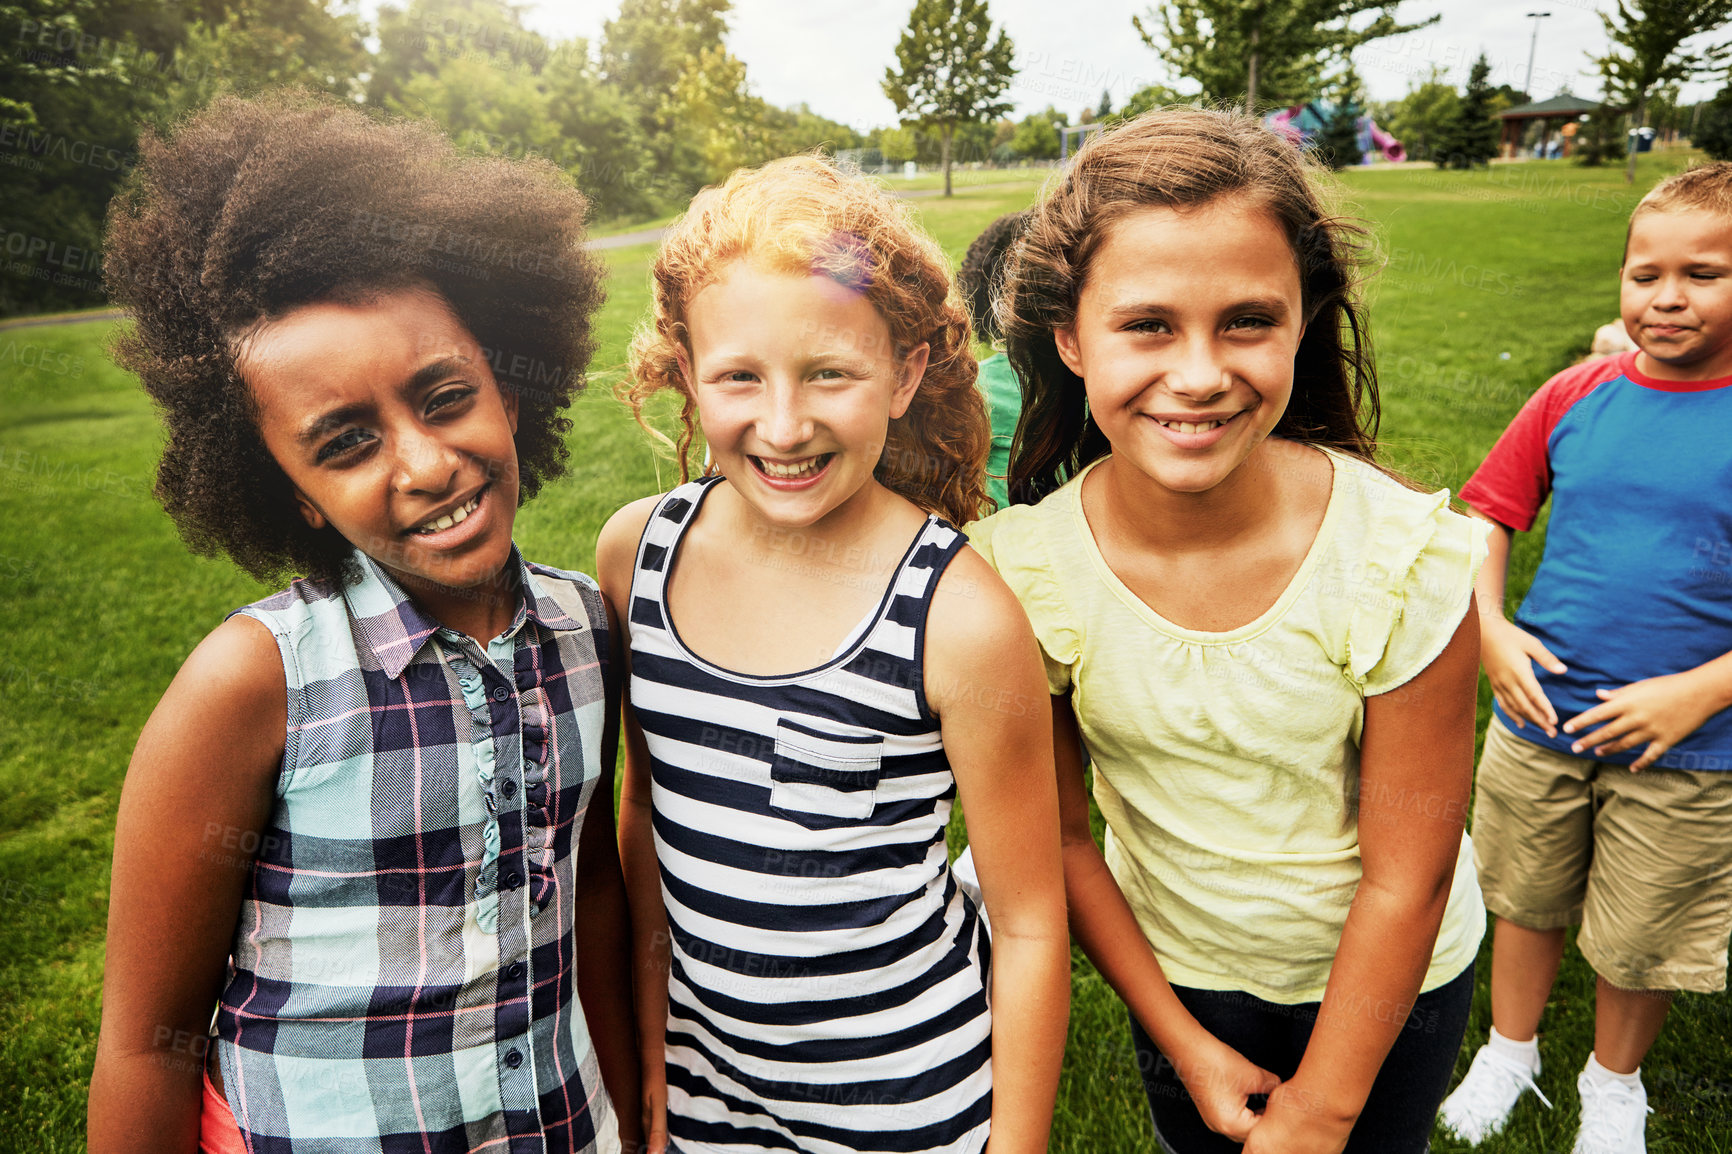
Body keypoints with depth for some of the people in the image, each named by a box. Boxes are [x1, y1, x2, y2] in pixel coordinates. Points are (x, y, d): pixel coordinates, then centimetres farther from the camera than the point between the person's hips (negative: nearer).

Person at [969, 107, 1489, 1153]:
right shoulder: (1020, 567, -24)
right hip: (1177, 979, 2)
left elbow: (1408, 875, -18)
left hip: (1388, 985, -1)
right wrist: (1183, 1045, -4)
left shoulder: (1404, 556, -28)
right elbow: (1062, 834, -10)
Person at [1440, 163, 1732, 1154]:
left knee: (1642, 939, 17)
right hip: (1540, 717, 2)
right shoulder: (1577, 398, -3)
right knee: (1527, 902, 20)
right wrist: (1490, 627, -8)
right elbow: (1488, 515, 6)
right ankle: (1511, 1051, 44)